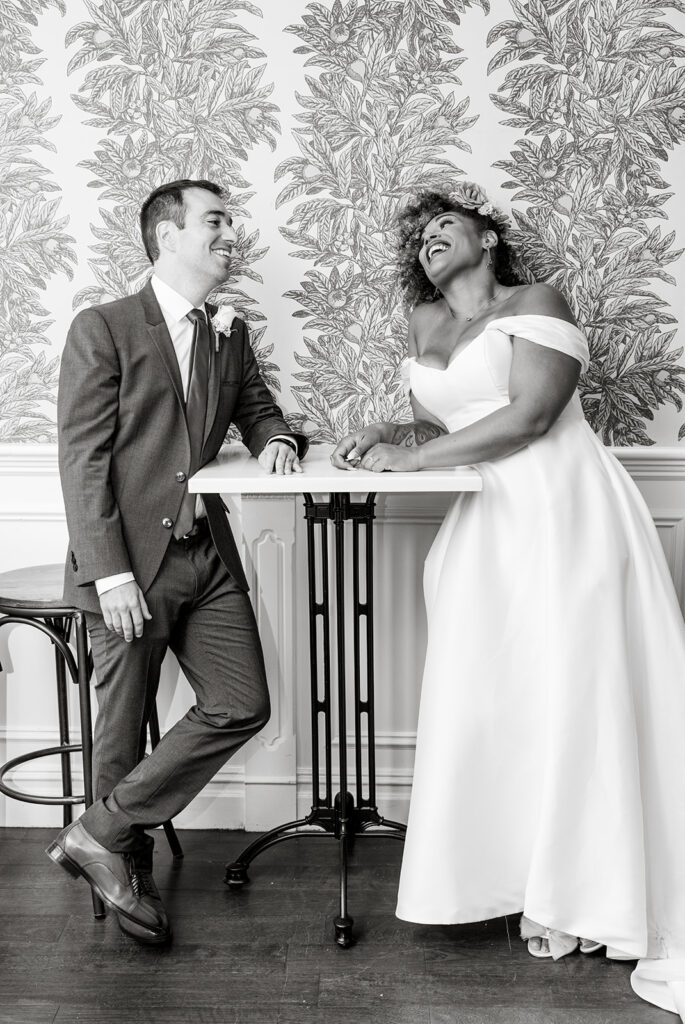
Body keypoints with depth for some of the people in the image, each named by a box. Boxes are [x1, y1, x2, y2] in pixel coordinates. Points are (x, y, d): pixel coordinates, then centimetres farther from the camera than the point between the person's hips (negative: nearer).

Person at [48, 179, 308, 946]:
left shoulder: (230, 334, 12)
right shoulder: (103, 329, -7)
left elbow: (258, 409, 26)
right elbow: (81, 459, -11)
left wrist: (276, 439, 0)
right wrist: (111, 572, -18)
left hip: (208, 556, 6)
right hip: (130, 562, -6)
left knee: (242, 706, 2)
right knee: (124, 729, 4)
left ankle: (104, 834, 14)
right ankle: (124, 862, 25)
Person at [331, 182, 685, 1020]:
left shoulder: (536, 304, 0)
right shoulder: (426, 326, 19)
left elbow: (528, 415, -13)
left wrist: (410, 458, -11)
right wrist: (386, 438, -4)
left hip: (569, 512, -6)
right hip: (492, 523, 6)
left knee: (578, 691, -8)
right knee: (489, 699, -3)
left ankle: (606, 897, 4)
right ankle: (546, 890, 6)